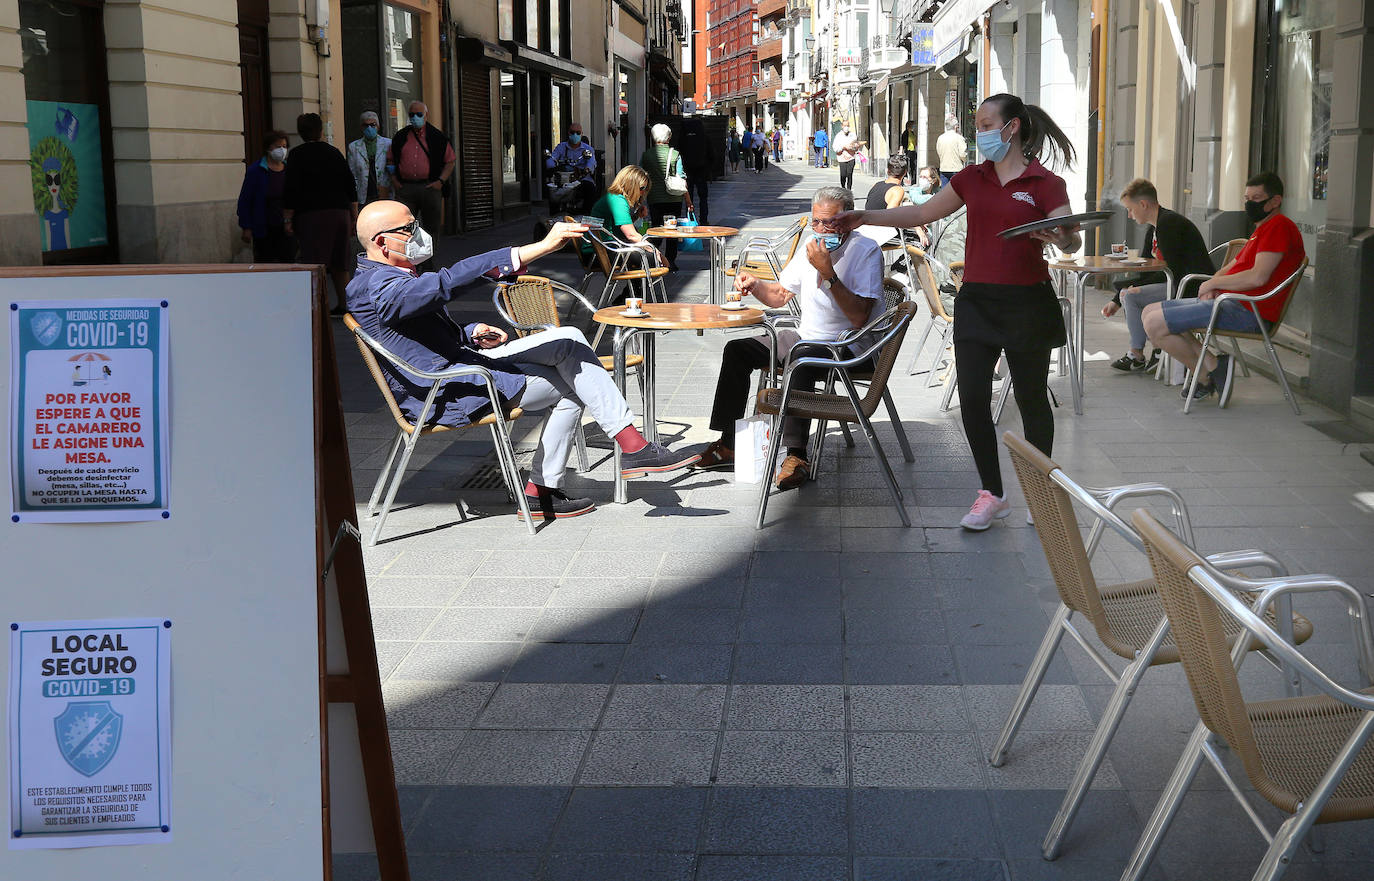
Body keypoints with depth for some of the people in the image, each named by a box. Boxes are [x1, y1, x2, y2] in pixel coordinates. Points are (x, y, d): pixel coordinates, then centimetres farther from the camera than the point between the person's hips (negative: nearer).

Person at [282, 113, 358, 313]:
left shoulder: (297, 156, 0)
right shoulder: (334, 152, 14)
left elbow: (291, 191, -7)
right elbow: (350, 187, 13)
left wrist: (288, 220, -3)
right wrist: (355, 218, 17)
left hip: (311, 216, -5)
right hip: (340, 212, 5)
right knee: (339, 265, 14)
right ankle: (344, 306, 21)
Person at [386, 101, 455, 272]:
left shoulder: (437, 137, 5)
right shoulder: (400, 137, 11)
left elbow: (450, 161, 7)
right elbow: (390, 160, 20)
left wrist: (441, 181, -5)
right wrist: (395, 181, 6)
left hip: (430, 187, -1)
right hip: (405, 188, 1)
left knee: (431, 228, 5)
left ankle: (428, 266, 16)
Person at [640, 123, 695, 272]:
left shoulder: (646, 155, 0)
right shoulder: (675, 154, -4)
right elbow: (681, 178, -5)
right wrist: (688, 199, 2)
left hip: (654, 198, 1)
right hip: (674, 199, -1)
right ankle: (671, 262, 8)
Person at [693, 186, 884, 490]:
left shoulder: (866, 251, -14)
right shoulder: (811, 245, 8)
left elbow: (859, 317, -25)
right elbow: (779, 295, 19)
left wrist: (828, 273, -28)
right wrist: (754, 285, -3)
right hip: (806, 338, 8)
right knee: (737, 350, 1)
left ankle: (797, 455, -35)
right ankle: (728, 444, 3)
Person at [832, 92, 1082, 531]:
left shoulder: (1044, 183, -5)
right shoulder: (972, 178, 9)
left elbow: (1072, 241, -12)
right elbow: (922, 213, 16)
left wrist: (1062, 238, -35)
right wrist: (866, 217, 12)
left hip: (1026, 303, -4)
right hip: (976, 301, 4)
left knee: (1032, 400, 8)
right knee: (973, 400, -2)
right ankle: (992, 494, 12)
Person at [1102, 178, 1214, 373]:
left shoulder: (1168, 223, -17)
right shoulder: (1152, 229, 14)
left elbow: (1173, 271, -20)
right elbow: (1143, 273, 19)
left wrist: (1137, 288, -13)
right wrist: (1116, 301, 16)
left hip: (1193, 290, -11)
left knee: (1132, 296, -17)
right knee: (1126, 292, 17)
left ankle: (1137, 357, -3)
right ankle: (1160, 350, 11)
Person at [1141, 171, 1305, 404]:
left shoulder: (1279, 226, -10)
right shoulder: (1262, 229, 24)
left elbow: (1258, 277, -21)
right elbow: (1229, 269, 26)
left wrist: (1213, 283, -7)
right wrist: (1211, 287, 2)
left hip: (1246, 311, -11)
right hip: (1225, 300, 11)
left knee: (1154, 324, -18)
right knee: (1149, 312, 8)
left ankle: (1213, 367, -5)